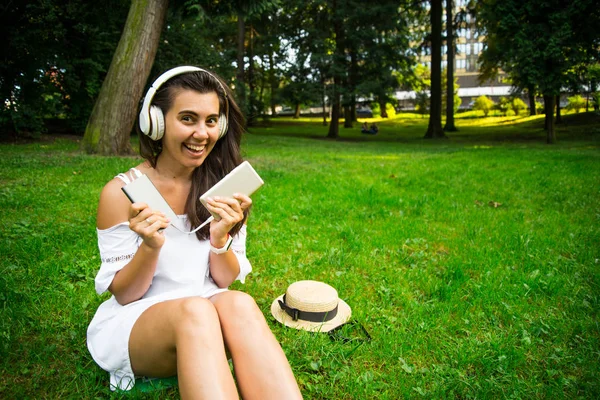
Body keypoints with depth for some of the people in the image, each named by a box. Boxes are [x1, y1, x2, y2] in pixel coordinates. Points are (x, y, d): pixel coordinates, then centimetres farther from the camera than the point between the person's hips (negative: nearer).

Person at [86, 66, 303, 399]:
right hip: (133, 321, -2)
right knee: (194, 311, -36)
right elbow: (124, 295, -5)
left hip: (207, 312, 3)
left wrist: (220, 239, -19)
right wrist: (150, 246, -24)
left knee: (239, 304, -33)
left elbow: (226, 281, 2)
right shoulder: (122, 192, -10)